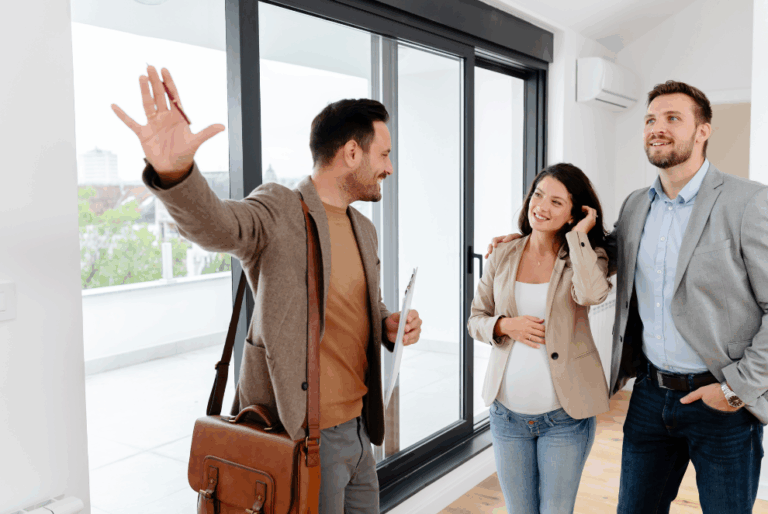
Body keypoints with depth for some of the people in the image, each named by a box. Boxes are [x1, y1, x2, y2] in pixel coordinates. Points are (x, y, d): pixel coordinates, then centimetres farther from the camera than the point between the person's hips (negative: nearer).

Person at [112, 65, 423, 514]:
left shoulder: (364, 230, 11)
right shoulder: (279, 211, -14)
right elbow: (216, 225, -34)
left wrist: (389, 324, 1)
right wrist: (174, 172, -54)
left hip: (359, 427, 8)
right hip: (303, 434, -8)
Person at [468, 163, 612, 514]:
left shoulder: (587, 256, -3)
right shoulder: (503, 257, 2)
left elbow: (592, 293, -27)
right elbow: (475, 320, 8)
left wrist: (578, 235, -17)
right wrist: (505, 326, -12)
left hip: (564, 415, -2)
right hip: (507, 412, 3)